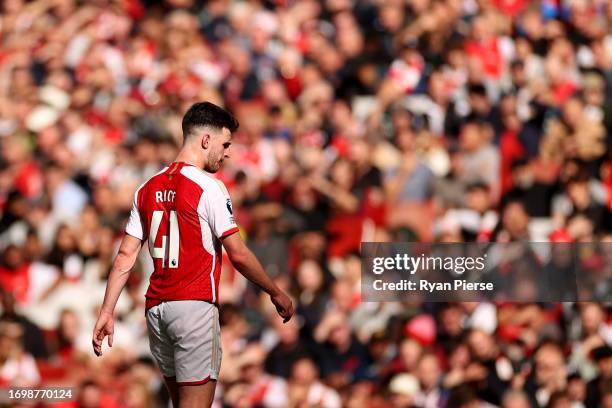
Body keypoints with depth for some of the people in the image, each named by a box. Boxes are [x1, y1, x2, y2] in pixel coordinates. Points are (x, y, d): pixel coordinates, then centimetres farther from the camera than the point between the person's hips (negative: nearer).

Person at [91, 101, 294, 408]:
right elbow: (238, 254, -9)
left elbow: (125, 257, 8)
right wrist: (276, 293, 3)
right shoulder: (209, 188, -8)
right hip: (195, 306, -7)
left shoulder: (148, 189, 11)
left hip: (156, 309, 7)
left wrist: (106, 312, 8)